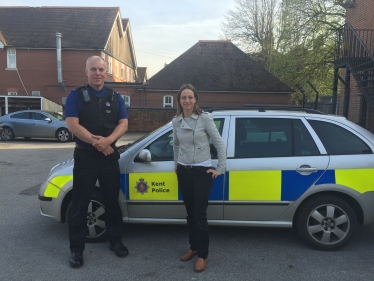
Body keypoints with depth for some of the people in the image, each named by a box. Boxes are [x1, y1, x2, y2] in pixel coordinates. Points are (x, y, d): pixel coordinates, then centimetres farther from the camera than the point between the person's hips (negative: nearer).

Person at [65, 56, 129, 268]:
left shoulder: (115, 97, 7)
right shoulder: (76, 96, -1)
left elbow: (123, 124, -1)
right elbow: (73, 125, -11)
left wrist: (107, 141, -19)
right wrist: (97, 143, -17)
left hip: (110, 157, 2)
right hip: (85, 157, -2)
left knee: (112, 202, 12)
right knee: (80, 205, 5)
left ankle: (115, 241, 27)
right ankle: (77, 249, 18)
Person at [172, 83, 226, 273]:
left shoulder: (205, 118, -11)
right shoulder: (176, 121, 3)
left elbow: (220, 144, -8)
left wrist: (220, 169, -8)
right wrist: (176, 164, 18)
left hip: (202, 171, -4)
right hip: (184, 172, 5)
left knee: (200, 215, -2)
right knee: (190, 213, 14)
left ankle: (203, 255, 15)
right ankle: (193, 247, 32)